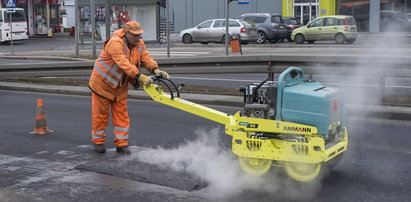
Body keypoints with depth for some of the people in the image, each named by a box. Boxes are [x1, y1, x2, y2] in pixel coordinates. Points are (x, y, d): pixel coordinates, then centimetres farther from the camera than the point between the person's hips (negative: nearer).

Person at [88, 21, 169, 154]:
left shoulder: (139, 44, -3)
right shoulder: (115, 43, -29)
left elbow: (146, 58, -10)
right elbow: (124, 64, -38)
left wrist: (156, 70, -30)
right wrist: (140, 77, -45)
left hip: (120, 86, 6)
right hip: (103, 83, -6)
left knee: (121, 115, 5)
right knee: (100, 114, 6)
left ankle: (121, 144, 11)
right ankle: (98, 141, 22)